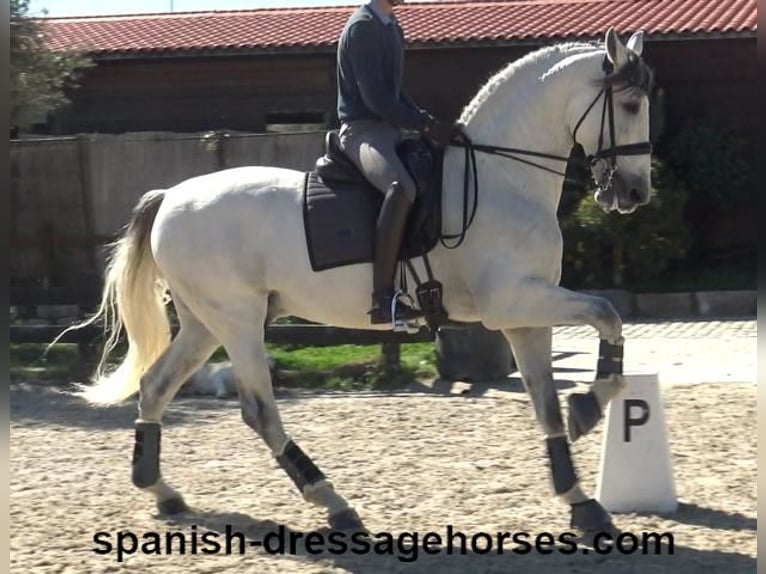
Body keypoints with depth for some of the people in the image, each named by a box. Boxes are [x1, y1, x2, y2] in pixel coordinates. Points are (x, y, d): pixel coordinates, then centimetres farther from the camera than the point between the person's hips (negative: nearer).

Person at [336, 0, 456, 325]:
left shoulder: (392, 28, 18)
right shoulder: (362, 27, -11)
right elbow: (375, 98, -18)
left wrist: (428, 122, 6)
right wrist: (427, 126, -19)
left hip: (389, 128, 11)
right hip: (362, 129, -11)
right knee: (401, 188, -36)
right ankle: (382, 299, -42)